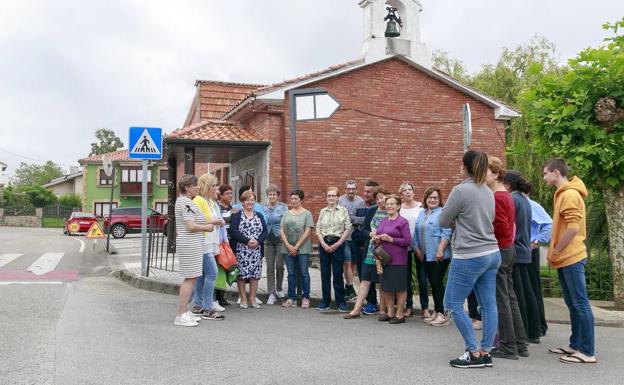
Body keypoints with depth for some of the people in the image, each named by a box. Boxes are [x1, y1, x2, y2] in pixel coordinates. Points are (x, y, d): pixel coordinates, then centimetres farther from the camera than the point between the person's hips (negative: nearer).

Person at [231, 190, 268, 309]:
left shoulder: (259, 216, 15)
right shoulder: (236, 215, 1)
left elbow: (265, 231, 6)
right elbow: (234, 232, -11)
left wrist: (258, 241, -12)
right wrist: (247, 241, -18)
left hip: (257, 250, 4)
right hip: (241, 251, -4)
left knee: (255, 274, 4)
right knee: (241, 275, -1)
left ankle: (252, 299, 14)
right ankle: (243, 299, 10)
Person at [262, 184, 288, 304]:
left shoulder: (283, 207, -1)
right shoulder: (263, 208, 8)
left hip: (280, 239, -2)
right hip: (268, 240, 3)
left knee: (279, 265, -2)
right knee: (270, 267, 1)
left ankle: (279, 289, 20)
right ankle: (271, 294, 6)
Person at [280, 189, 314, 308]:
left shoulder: (307, 214, 0)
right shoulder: (287, 214, 11)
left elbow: (307, 232, -7)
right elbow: (282, 231, 7)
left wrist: (296, 247, -11)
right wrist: (288, 246, -6)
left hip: (302, 248, -3)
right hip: (288, 248, 3)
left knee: (304, 273, 0)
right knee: (291, 273, 7)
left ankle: (306, 297, 9)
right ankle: (291, 297, 15)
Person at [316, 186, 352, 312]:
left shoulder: (343, 210, 2)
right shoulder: (322, 211, 10)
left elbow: (348, 229, -3)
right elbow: (318, 229, 7)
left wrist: (338, 243, -9)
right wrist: (324, 244, -6)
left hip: (338, 244, -3)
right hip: (324, 244, 3)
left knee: (338, 273, -1)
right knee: (325, 273, 6)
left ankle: (340, 302, 7)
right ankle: (325, 301, 14)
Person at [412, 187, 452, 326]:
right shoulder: (422, 213, 15)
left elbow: (446, 233, -16)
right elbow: (416, 233, 18)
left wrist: (440, 250, -20)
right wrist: (417, 249, 10)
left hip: (439, 256, -7)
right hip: (426, 255, 7)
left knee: (437, 283, -7)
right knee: (432, 283, 12)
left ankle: (442, 314, 0)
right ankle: (436, 311, 20)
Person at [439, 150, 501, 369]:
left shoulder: (461, 190, -13)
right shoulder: (489, 192, 9)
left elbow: (442, 221, -4)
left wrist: (455, 219, 16)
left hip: (469, 257, -8)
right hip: (492, 254, 8)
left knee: (453, 304, 3)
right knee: (488, 305, 9)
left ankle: (474, 354, 5)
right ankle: (485, 352, 16)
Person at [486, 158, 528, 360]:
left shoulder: (496, 197, -16)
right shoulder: (506, 195, 14)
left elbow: (501, 228, -21)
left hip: (499, 251, -10)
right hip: (508, 249, 10)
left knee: (501, 300, -2)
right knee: (510, 298, 15)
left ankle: (508, 347, 6)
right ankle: (520, 344, 21)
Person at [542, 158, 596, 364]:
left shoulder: (570, 194, -16)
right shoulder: (563, 194, 16)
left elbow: (573, 228, -23)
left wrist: (555, 250, -13)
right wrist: (555, 251, 15)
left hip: (571, 258, -10)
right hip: (565, 258, 10)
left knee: (580, 304, -5)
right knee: (573, 304, 15)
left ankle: (588, 352, 1)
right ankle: (576, 345, 23)